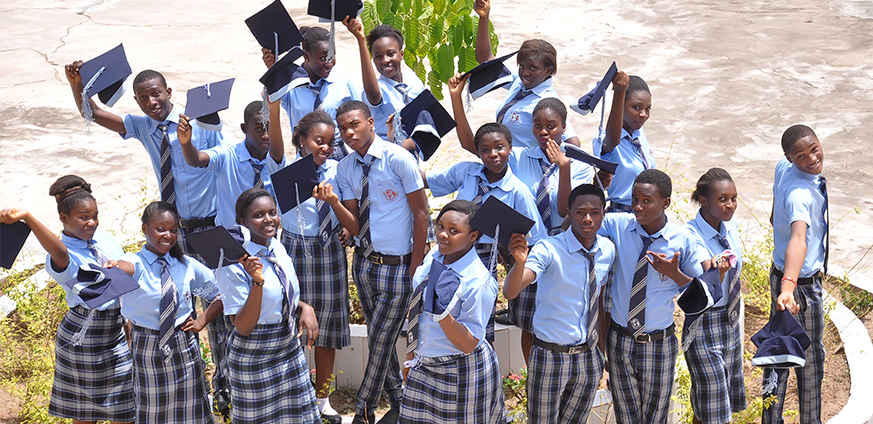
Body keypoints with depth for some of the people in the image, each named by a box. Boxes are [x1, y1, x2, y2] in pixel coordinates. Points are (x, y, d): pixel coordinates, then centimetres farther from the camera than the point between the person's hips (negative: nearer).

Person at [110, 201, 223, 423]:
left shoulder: (188, 266, 0)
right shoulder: (136, 264, -12)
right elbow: (126, 268, -38)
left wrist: (201, 321, -1)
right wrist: (115, 267, -61)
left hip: (184, 349, 3)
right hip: (147, 351, -2)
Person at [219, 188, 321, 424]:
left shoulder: (278, 249, -1)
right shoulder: (236, 265, -21)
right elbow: (243, 327, -23)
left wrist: (305, 308, -7)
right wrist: (257, 282, -35)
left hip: (290, 351, 6)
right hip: (254, 358, -6)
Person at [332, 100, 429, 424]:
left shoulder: (398, 158, -13)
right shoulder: (345, 168, 3)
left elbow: (421, 213, -9)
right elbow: (355, 226, 0)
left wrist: (415, 267, -10)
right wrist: (333, 202, -19)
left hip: (397, 266, -6)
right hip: (364, 261, 6)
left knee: (381, 343, -1)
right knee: (377, 340, 14)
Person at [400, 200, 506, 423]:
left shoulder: (479, 283, -23)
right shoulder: (434, 257, -2)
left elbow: (469, 344, -22)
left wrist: (442, 313, -35)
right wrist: (412, 355, 18)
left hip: (461, 375, -6)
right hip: (423, 368, 7)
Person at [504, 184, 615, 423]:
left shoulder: (608, 250, -1)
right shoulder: (549, 250, -17)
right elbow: (510, 292, -29)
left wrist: (599, 338, 14)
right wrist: (520, 262, -48)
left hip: (589, 358, 4)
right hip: (551, 357, -4)